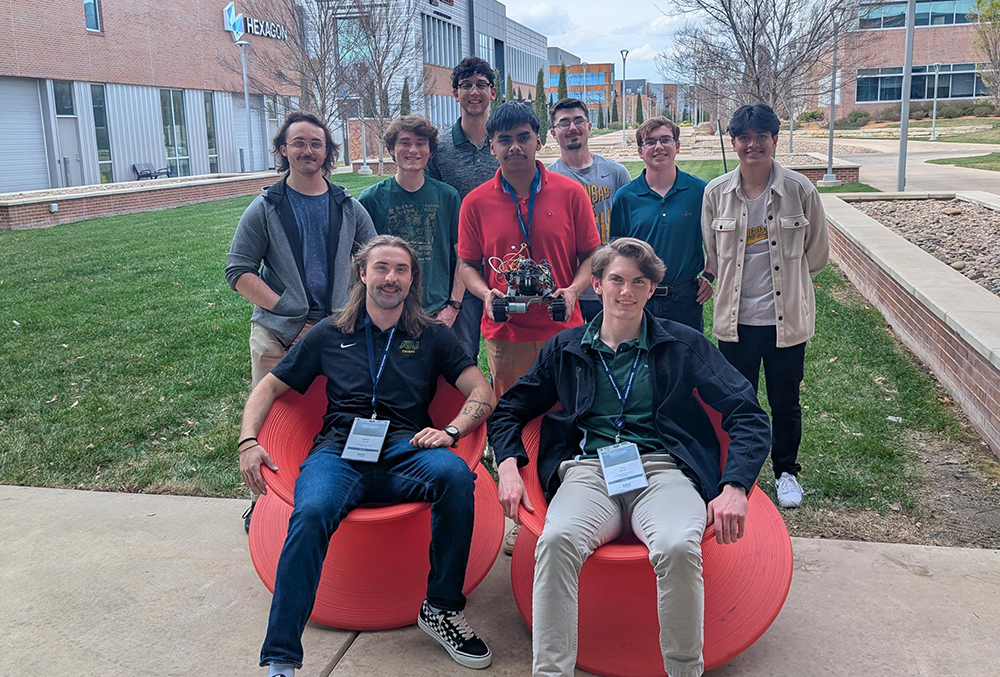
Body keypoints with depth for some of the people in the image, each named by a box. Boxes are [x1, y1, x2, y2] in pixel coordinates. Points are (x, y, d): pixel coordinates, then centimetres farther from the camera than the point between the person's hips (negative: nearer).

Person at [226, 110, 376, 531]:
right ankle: (264, 501, 17)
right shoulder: (265, 208, 3)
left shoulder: (350, 209, 10)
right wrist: (290, 313, -11)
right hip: (278, 334, -1)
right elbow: (238, 270, -2)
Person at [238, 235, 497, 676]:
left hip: (406, 449, 0)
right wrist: (248, 441, 4)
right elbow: (269, 388, 21)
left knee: (455, 475, -34)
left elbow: (483, 392, 10)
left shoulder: (431, 336, 18)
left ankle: (442, 608, -17)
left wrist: (451, 431, -10)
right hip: (339, 450, 0)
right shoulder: (330, 335, 20)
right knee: (311, 514, -34)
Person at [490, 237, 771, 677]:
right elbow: (508, 412, 24)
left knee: (677, 547, -35)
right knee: (557, 539, -34)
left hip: (662, 471, -1)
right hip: (589, 472, 1)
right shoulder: (566, 349, 18)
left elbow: (749, 418, 8)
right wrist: (508, 466, 4)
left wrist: (734, 487, -9)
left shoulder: (683, 345, 14)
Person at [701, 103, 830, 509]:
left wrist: (787, 282, 11)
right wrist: (736, 284, 11)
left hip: (786, 318, -1)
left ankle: (786, 472, 34)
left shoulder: (799, 190, -7)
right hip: (736, 319, 1)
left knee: (785, 401, 13)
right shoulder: (716, 193, -3)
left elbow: (817, 252, 5)